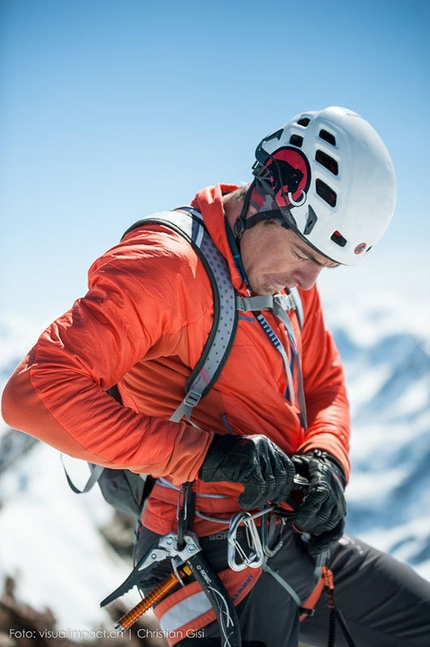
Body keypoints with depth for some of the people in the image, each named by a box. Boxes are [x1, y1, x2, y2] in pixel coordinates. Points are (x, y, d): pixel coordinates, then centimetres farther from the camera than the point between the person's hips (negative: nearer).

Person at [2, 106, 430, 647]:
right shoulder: (167, 267, -19)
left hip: (300, 538, 8)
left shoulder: (291, 275, 8)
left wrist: (324, 461, -5)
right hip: (225, 561, -8)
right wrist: (207, 453, -30)